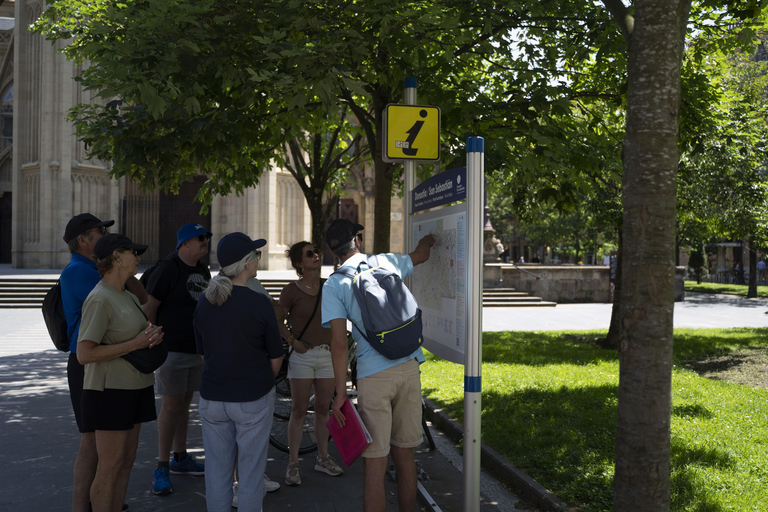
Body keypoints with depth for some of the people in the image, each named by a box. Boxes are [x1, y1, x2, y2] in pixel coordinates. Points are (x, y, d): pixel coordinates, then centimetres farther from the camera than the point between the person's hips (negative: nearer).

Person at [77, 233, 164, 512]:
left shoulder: (128, 297, 11)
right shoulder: (99, 299, -17)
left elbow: (137, 335, 20)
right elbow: (84, 354, -21)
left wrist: (153, 334, -5)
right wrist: (135, 344, -21)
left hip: (134, 389, 9)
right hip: (110, 391, -9)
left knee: (126, 461, 13)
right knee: (109, 468, -2)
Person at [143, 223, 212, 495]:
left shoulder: (203, 271, 13)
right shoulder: (167, 270, -12)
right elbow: (149, 307, -13)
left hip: (197, 348, 8)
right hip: (173, 349, -7)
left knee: (185, 402, 15)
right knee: (171, 405, -5)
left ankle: (180, 458, 26)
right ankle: (162, 468, 3)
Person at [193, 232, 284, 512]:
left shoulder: (204, 301, 0)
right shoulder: (259, 303, -15)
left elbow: (203, 353, 9)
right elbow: (276, 358, -6)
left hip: (212, 397, 4)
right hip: (253, 398, -4)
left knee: (216, 468, 14)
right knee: (250, 470, 8)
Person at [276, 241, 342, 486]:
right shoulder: (292, 290, -7)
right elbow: (278, 321, 2)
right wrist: (293, 341, -9)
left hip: (327, 354, 4)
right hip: (302, 356, -4)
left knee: (323, 408, 11)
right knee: (298, 410, 1)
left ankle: (322, 458, 25)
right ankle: (293, 464, 11)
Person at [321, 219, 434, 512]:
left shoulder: (333, 285, -2)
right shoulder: (387, 262, 10)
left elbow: (339, 343, -9)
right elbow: (421, 254, 33)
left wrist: (340, 393, -4)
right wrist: (430, 237, 55)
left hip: (374, 376, -4)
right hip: (409, 368, 4)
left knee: (374, 465, 2)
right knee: (404, 455, 16)